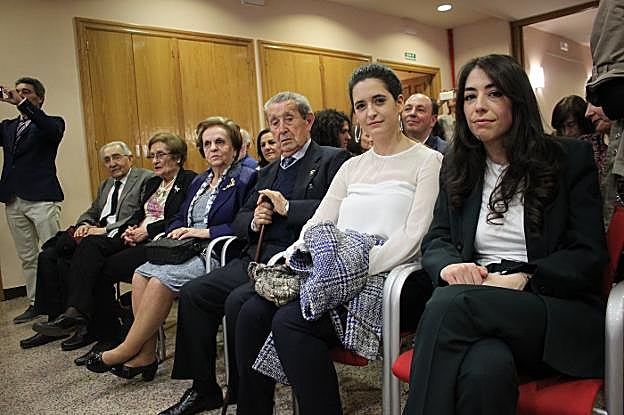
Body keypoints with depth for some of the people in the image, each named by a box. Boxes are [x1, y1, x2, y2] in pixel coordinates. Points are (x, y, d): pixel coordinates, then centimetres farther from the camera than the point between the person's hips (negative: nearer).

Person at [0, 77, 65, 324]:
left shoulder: (53, 123, 5)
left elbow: (51, 129, -19)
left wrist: (21, 103, -24)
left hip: (41, 198, -5)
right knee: (26, 257, 10)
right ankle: (35, 303, 18)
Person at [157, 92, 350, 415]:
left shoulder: (333, 160, 0)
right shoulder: (267, 172, 24)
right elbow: (239, 221, 23)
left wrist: (288, 207, -14)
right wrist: (254, 220, 0)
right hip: (257, 258, 8)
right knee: (193, 293, -4)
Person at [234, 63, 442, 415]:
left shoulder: (428, 161, 2)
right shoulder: (352, 166, 21)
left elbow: (412, 237, -9)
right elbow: (318, 223, 14)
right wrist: (292, 259, -7)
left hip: (390, 277, -5)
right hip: (336, 276, 6)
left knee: (290, 321, -28)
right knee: (253, 312, -19)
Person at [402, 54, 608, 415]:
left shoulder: (571, 158, 5)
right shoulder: (457, 167, 15)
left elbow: (589, 254, 0)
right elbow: (436, 239, 12)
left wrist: (522, 279, -18)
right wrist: (449, 265, -14)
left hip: (558, 308, -1)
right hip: (477, 302, 2)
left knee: (450, 304, -33)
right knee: (485, 368, -36)